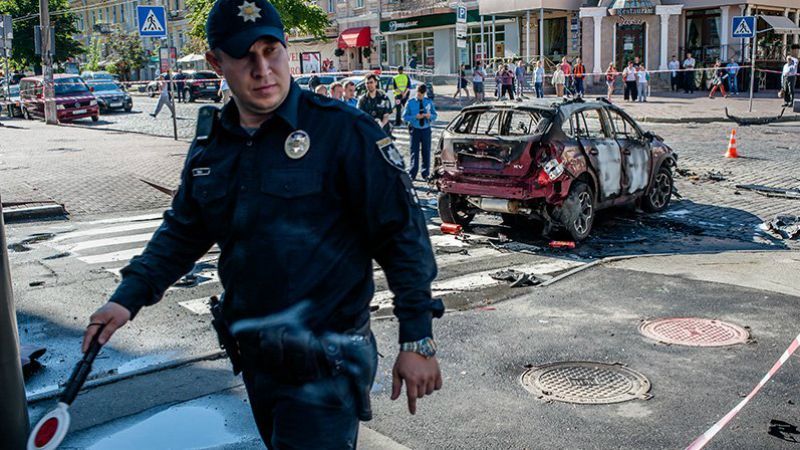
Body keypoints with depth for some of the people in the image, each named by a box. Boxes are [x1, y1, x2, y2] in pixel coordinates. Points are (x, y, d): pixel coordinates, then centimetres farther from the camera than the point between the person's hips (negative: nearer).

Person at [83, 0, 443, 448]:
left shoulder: (343, 131, -16)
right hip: (255, 359, 7)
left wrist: (417, 339, -15)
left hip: (325, 367, -7)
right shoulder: (212, 143, 5)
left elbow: (403, 233, -15)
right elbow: (183, 230, 17)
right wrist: (129, 297, 6)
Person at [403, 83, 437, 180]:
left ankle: (425, 173, 18)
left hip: (426, 129, 2)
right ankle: (412, 174, 6)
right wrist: (415, 117, -17)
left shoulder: (429, 102, 4)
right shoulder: (410, 102, -1)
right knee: (414, 151, 0)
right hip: (415, 129, -2)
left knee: (426, 151, 7)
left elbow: (434, 115, 10)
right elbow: (405, 116, -2)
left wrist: (430, 116, -14)